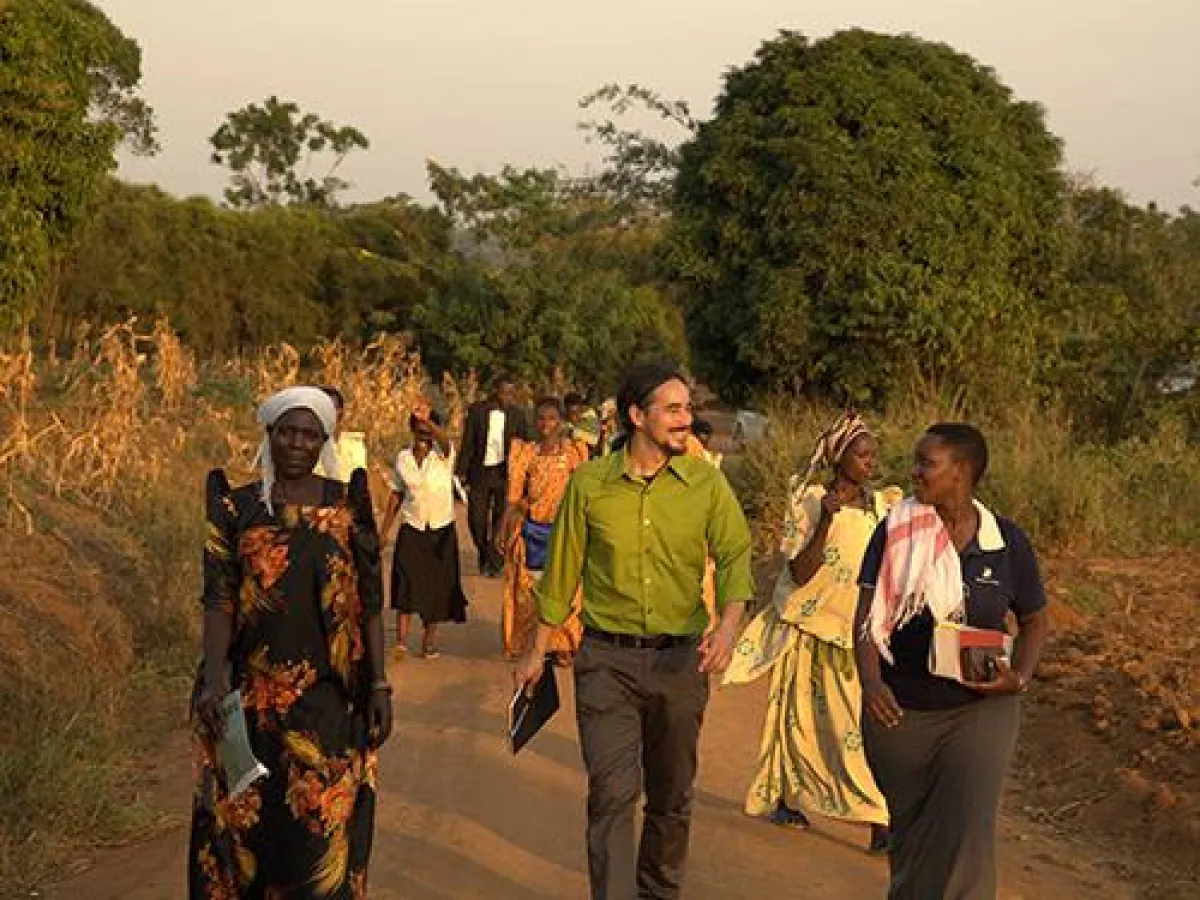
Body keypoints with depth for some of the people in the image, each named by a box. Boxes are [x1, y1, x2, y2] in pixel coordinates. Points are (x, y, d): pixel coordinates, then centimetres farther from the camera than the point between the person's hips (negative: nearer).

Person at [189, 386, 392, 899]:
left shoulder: (348, 507, 2)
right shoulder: (236, 508, 1)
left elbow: (369, 603, 3)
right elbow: (218, 600, -5)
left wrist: (379, 685, -2)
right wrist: (214, 677, -20)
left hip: (329, 698, 0)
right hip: (251, 696, 1)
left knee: (322, 830, 2)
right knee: (244, 823, 9)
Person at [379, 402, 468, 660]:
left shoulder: (443, 455, -7)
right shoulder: (403, 458, 3)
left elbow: (444, 440, -31)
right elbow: (396, 496, 10)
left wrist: (428, 420, -51)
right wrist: (384, 532, 7)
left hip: (442, 531, -1)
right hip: (411, 530, 1)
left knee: (437, 586, 5)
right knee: (407, 583, -13)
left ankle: (430, 641, 20)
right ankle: (401, 641, -14)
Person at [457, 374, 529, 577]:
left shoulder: (517, 415, 2)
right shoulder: (476, 410, 0)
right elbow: (468, 443, 1)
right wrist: (462, 471, -2)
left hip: (505, 473, 0)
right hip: (480, 471, 0)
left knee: (502, 517, 0)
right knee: (476, 518, 2)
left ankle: (495, 561, 17)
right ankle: (484, 555, 25)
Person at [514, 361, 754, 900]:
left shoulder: (706, 483, -2)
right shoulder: (589, 483, -3)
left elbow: (736, 555, -9)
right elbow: (562, 572, 6)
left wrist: (728, 623, -29)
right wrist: (537, 653, 11)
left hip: (679, 659, 2)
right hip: (606, 659, -2)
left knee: (671, 797, 16)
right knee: (613, 793, -11)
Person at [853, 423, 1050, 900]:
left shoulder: (1007, 541, -4)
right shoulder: (896, 529, -6)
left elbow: (1034, 619, 8)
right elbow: (867, 611, -10)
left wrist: (1020, 676, -10)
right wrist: (870, 680, -25)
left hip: (979, 706, -1)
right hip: (897, 709, 1)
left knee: (967, 835, -10)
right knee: (907, 831, 16)